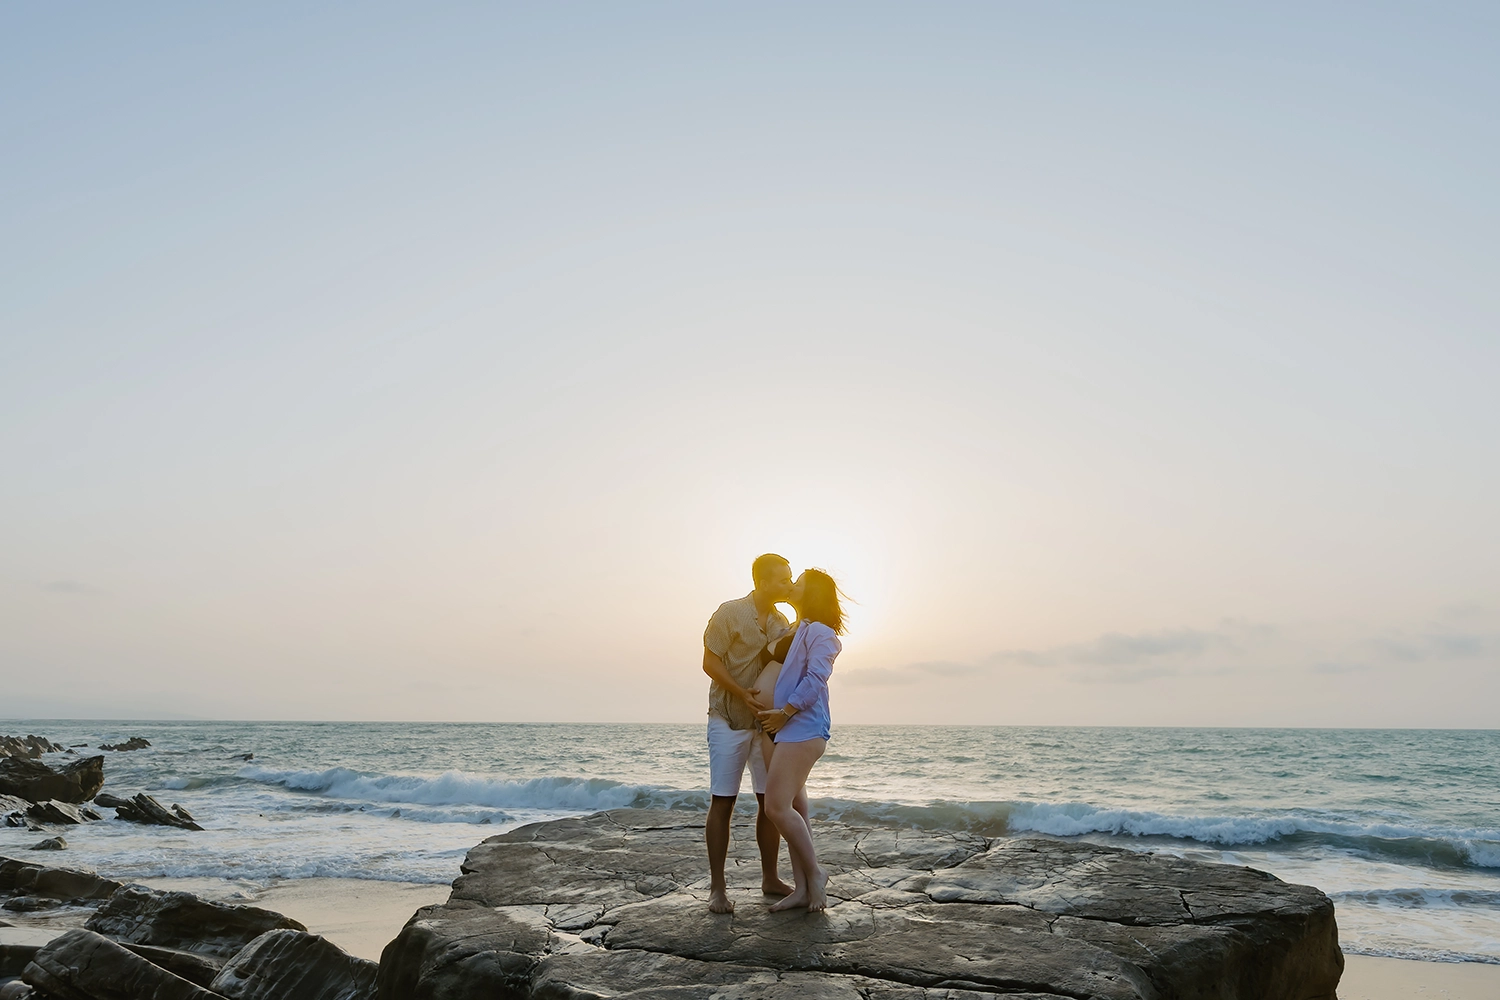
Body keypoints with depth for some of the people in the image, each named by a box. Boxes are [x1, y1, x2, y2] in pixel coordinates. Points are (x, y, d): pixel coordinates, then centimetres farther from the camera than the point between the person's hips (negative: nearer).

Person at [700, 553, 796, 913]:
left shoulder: (782, 622, 7)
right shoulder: (730, 613, -10)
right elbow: (710, 663, -12)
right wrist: (742, 693, -22)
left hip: (767, 722, 6)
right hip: (728, 721, -5)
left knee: (771, 801, 7)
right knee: (722, 802, -4)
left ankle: (770, 878, 19)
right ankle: (717, 887, 3)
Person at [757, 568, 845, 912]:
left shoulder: (819, 631, -8)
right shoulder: (800, 631, 21)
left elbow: (815, 678, -18)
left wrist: (785, 712, -19)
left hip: (802, 729, -10)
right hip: (789, 731, 10)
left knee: (777, 806, -13)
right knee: (794, 809, 8)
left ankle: (815, 873, 0)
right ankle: (802, 888, 12)